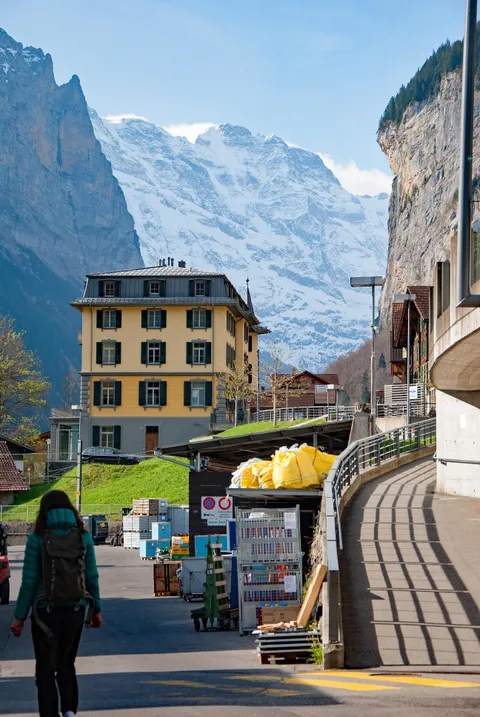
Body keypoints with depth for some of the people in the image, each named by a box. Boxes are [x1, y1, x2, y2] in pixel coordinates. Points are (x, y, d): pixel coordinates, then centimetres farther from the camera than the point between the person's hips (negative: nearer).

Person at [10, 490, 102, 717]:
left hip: (46, 610, -3)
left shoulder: (38, 537, -9)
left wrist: (20, 617, -3)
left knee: (46, 668, 9)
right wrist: (96, 609, 13)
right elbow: (92, 577, 1)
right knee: (66, 663, 19)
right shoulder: (83, 536, -1)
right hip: (75, 609, 3)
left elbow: (29, 580, -9)